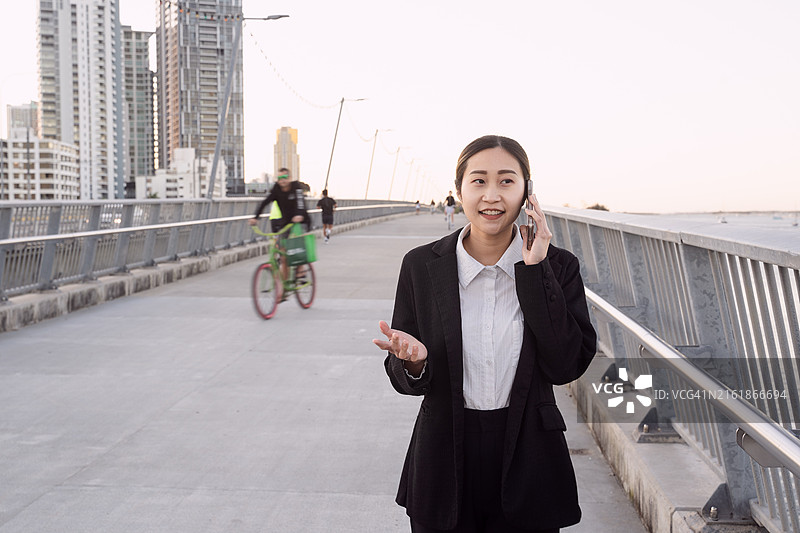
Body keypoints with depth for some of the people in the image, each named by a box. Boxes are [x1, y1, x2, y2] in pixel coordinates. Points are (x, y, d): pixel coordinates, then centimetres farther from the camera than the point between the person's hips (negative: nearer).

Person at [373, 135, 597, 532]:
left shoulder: (557, 267, -4)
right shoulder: (421, 266, -4)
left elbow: (567, 365, -15)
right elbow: (404, 379, 1)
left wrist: (535, 271, -17)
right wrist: (413, 363, -23)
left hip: (528, 459, 0)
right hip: (445, 461, 0)